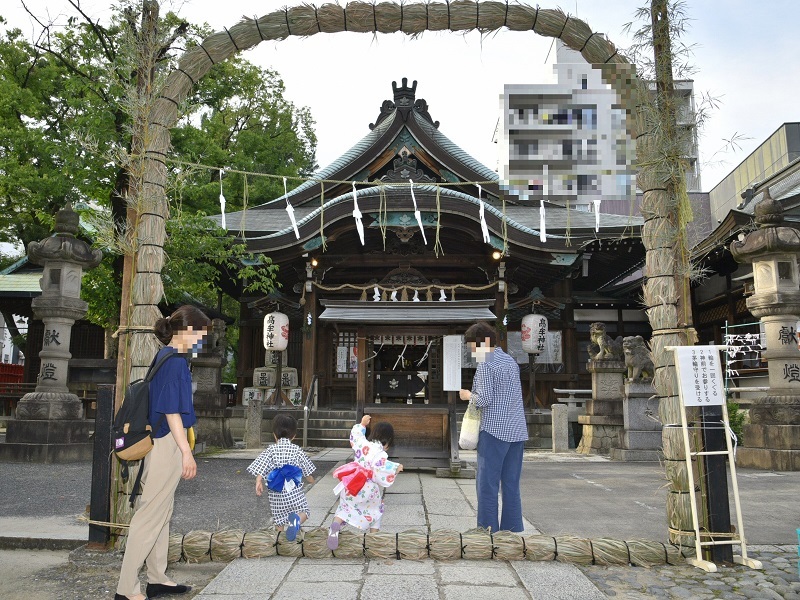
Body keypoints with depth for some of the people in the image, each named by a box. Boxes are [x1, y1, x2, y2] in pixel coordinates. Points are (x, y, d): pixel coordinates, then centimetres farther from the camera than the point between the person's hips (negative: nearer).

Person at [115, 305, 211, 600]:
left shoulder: (164, 356, 12)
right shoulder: (175, 361, -17)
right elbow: (172, 411, -19)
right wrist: (186, 452, -16)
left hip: (159, 441, 10)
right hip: (167, 445, -10)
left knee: (161, 513, 15)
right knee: (151, 515, -3)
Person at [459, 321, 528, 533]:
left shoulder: (485, 363, -9)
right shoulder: (511, 361, 16)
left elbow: (485, 399, -14)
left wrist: (468, 395, 4)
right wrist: (476, 394, 18)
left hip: (495, 430, -8)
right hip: (517, 430, 8)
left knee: (487, 484, -1)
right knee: (511, 485, 11)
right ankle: (513, 531, 15)